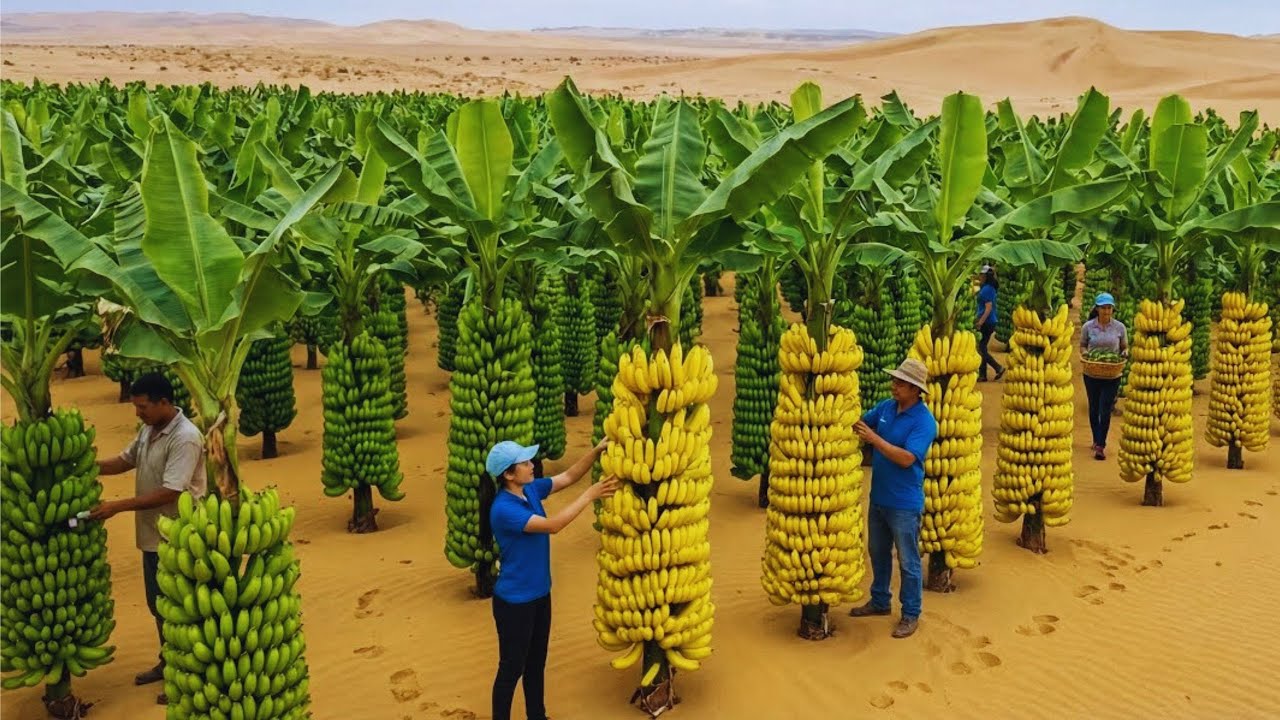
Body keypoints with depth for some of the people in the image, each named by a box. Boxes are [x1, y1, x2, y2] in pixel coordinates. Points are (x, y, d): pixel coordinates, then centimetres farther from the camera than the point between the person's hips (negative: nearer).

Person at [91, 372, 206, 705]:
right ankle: (168, 662, 38)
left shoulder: (185, 438, -24)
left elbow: (169, 493, -27)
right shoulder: (149, 429, 5)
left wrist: (118, 506, -24)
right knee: (158, 604, 21)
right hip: (153, 535, 9)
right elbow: (125, 460, 17)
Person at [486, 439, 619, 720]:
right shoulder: (503, 509, -28)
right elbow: (552, 525, -32)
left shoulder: (530, 489, -3)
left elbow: (568, 477, 5)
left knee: (536, 662, 23)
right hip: (514, 600, -8)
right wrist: (589, 495, -29)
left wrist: (597, 450, -8)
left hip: (539, 593, 9)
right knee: (512, 668, 7)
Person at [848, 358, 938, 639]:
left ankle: (911, 615, 20)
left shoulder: (924, 421, -19)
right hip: (879, 497, 7)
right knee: (878, 552, 21)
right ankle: (879, 601, 38)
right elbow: (861, 424, 14)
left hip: (904, 503, -7)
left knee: (908, 562, 6)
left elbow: (907, 458, -28)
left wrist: (874, 438, -29)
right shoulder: (885, 407, 1)